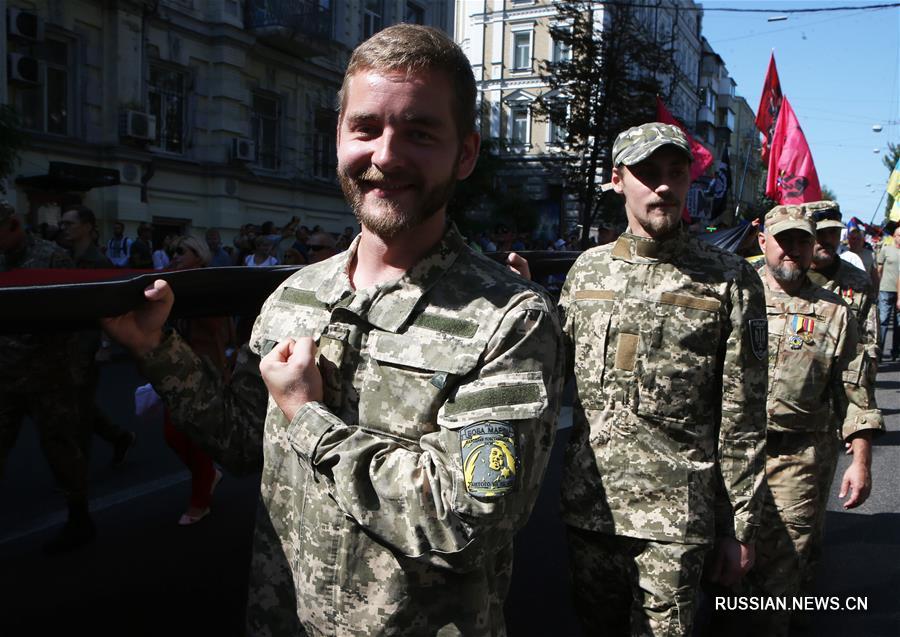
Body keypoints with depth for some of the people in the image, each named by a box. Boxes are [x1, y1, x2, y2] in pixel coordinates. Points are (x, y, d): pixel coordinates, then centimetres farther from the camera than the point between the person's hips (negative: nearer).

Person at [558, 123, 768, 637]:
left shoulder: (730, 280, -4)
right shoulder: (588, 267, 6)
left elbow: (743, 420, -4)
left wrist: (742, 528, -3)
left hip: (674, 518, -3)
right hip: (587, 506, 4)